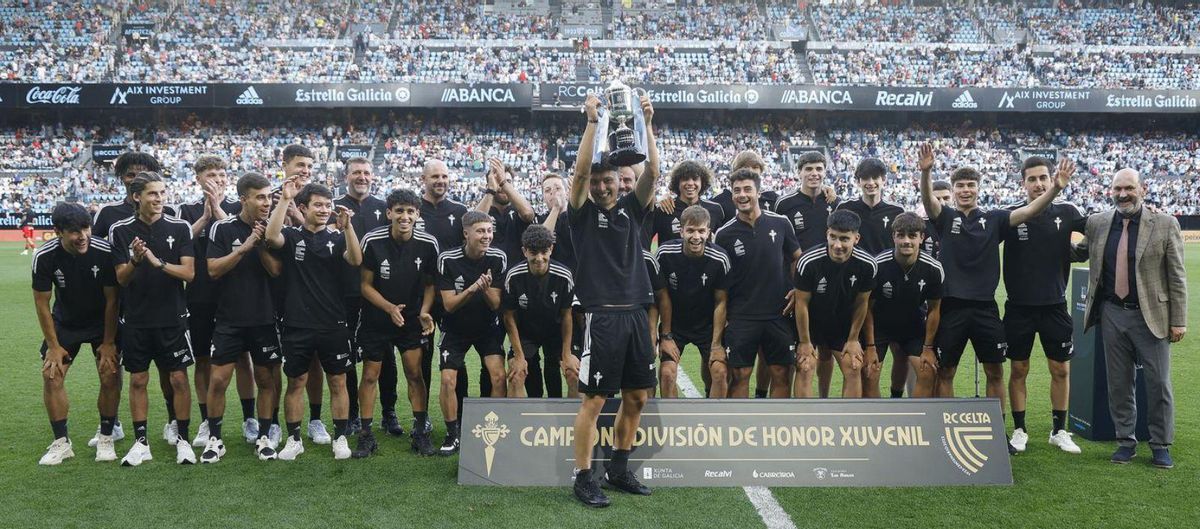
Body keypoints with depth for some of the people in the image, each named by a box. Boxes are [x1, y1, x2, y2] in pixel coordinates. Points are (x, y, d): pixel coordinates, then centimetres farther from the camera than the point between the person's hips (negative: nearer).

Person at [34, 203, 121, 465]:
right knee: (51, 375, -7)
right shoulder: (44, 257, -22)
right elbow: (42, 303, -10)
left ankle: (106, 439, 9)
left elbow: (111, 299, -16)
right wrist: (53, 345, -8)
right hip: (65, 322, 2)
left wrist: (108, 342, -12)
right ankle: (61, 443, 7)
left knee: (110, 375, -10)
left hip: (102, 322, -1)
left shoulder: (105, 251, -26)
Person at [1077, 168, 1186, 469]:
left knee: (1158, 383, 3)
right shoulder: (1096, 224, 4)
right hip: (1112, 314, 3)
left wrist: (1178, 321, -6)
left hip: (1151, 315, -2)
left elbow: (1177, 277, -3)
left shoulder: (1165, 225, -3)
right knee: (1119, 382, 9)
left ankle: (1161, 445, 17)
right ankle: (1126, 441, 21)